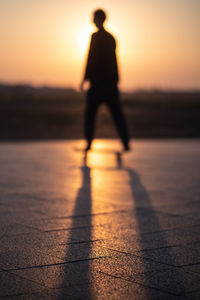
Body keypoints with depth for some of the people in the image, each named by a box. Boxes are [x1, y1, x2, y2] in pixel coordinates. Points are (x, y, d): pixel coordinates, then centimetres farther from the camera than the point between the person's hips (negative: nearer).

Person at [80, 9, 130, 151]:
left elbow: (91, 58, -13)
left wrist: (85, 78, -12)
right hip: (111, 81, 6)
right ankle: (126, 143, 1)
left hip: (98, 82, -6)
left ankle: (89, 143, 0)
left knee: (90, 113, 3)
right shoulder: (111, 37, 14)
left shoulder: (96, 36, -7)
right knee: (117, 113, 6)